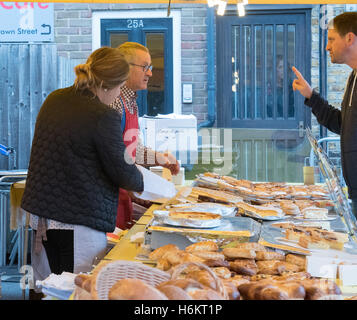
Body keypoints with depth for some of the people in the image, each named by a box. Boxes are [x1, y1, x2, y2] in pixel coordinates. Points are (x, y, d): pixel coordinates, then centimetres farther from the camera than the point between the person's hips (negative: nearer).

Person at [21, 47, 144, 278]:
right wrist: (143, 181, 12)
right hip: (80, 219, -8)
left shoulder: (54, 100, 7)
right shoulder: (104, 117, -17)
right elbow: (121, 172, -10)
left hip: (42, 210, 8)